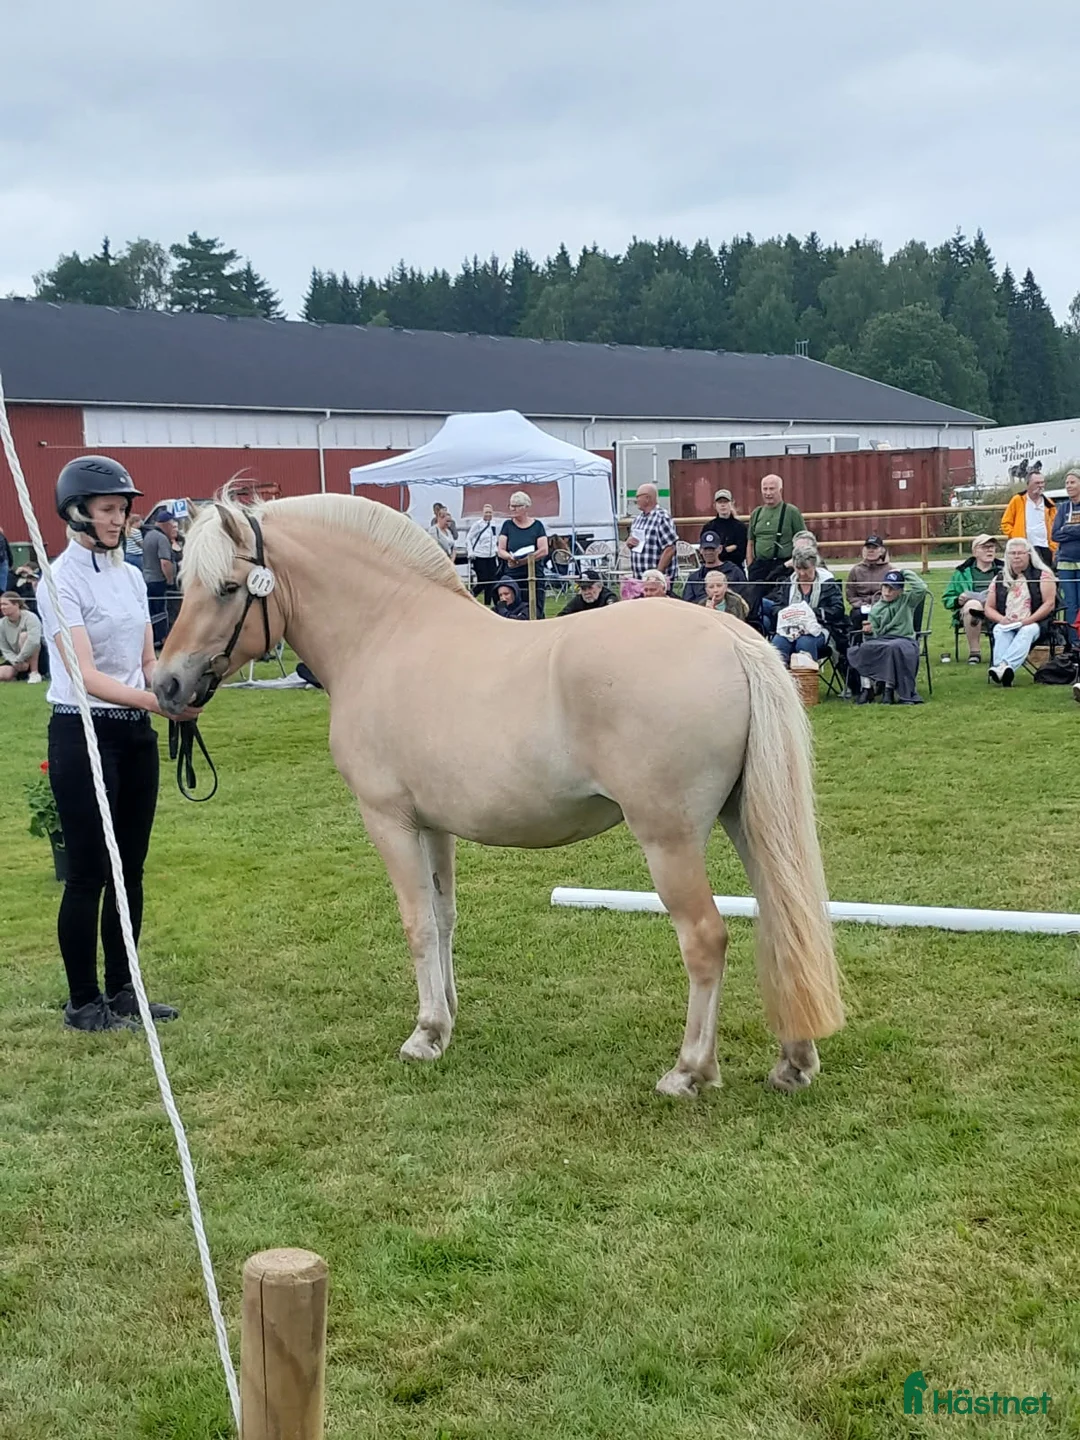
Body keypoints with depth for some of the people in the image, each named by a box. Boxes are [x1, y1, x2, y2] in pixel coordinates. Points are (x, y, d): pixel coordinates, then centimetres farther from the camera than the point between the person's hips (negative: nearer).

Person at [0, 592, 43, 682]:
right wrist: (16, 662, -22)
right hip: (16, 659, 5)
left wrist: (19, 660, -30)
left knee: (24, 635, -31)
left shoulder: (29, 617, -20)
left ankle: (34, 672, -23)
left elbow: (33, 641, -35)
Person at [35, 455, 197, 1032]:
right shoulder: (62, 580, -12)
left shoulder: (131, 576, 10)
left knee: (130, 870, 12)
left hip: (136, 732, 7)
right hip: (83, 732, -7)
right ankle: (83, 1003, 12)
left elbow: (149, 661, 11)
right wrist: (155, 701, -36)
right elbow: (86, 675, -22)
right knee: (88, 873, 0)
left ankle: (121, 991, 23)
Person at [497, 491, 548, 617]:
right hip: (512, 577, 1)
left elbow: (543, 550, -4)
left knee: (536, 614, -6)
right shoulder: (507, 525, 10)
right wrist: (511, 557, -18)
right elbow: (501, 551, 5)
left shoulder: (537, 525, 5)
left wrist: (521, 560, -15)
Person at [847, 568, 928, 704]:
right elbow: (873, 636, 13)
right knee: (864, 648, -31)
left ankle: (889, 690, -30)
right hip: (880, 641, 3)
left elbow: (921, 588, -11)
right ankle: (866, 688, -27)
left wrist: (905, 573, -2)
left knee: (893, 648, -40)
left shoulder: (907, 601, 10)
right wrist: (868, 632, -12)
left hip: (904, 640, -3)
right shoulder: (876, 608, 17)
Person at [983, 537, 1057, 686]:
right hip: (1005, 625, 3)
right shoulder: (999, 579, 17)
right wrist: (1002, 619, -8)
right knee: (1000, 632, -33)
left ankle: (1004, 666, -59)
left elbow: (1049, 604, -3)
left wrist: (1027, 620, -16)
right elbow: (989, 608, 15)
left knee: (1027, 631, -37)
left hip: (1034, 623, -3)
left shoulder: (1043, 575, 7)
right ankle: (1003, 671, -55)